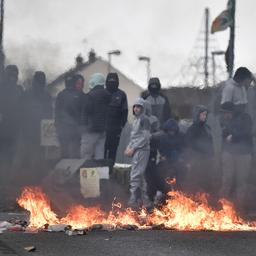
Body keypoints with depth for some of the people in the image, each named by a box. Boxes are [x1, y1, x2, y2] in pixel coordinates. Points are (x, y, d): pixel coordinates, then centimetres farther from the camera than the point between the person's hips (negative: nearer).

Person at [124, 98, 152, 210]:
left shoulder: (144, 120, -9)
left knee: (135, 176, -12)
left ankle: (133, 201, -13)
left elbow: (145, 138, -14)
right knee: (140, 177, 11)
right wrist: (128, 148, 6)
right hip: (136, 151, 9)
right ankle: (145, 200, 15)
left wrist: (133, 149, -15)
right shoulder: (136, 120, 17)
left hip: (141, 151, -9)